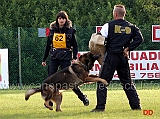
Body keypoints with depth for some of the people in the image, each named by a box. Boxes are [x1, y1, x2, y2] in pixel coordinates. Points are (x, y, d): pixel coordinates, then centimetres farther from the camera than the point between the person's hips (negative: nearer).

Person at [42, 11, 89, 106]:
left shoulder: (70, 30, 0)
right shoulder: (52, 30, 8)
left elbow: (75, 45, 3)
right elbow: (48, 45, 15)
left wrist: (74, 58, -9)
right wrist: (44, 59, 16)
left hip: (66, 58, -4)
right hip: (54, 58, 4)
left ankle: (83, 98, 6)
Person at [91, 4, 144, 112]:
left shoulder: (109, 25, -3)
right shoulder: (131, 27, 8)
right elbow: (139, 38, -1)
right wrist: (128, 48, 1)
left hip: (111, 56, -4)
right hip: (123, 57, 4)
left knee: (102, 82, 1)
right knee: (127, 82, 14)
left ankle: (100, 106, -7)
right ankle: (136, 105, 13)